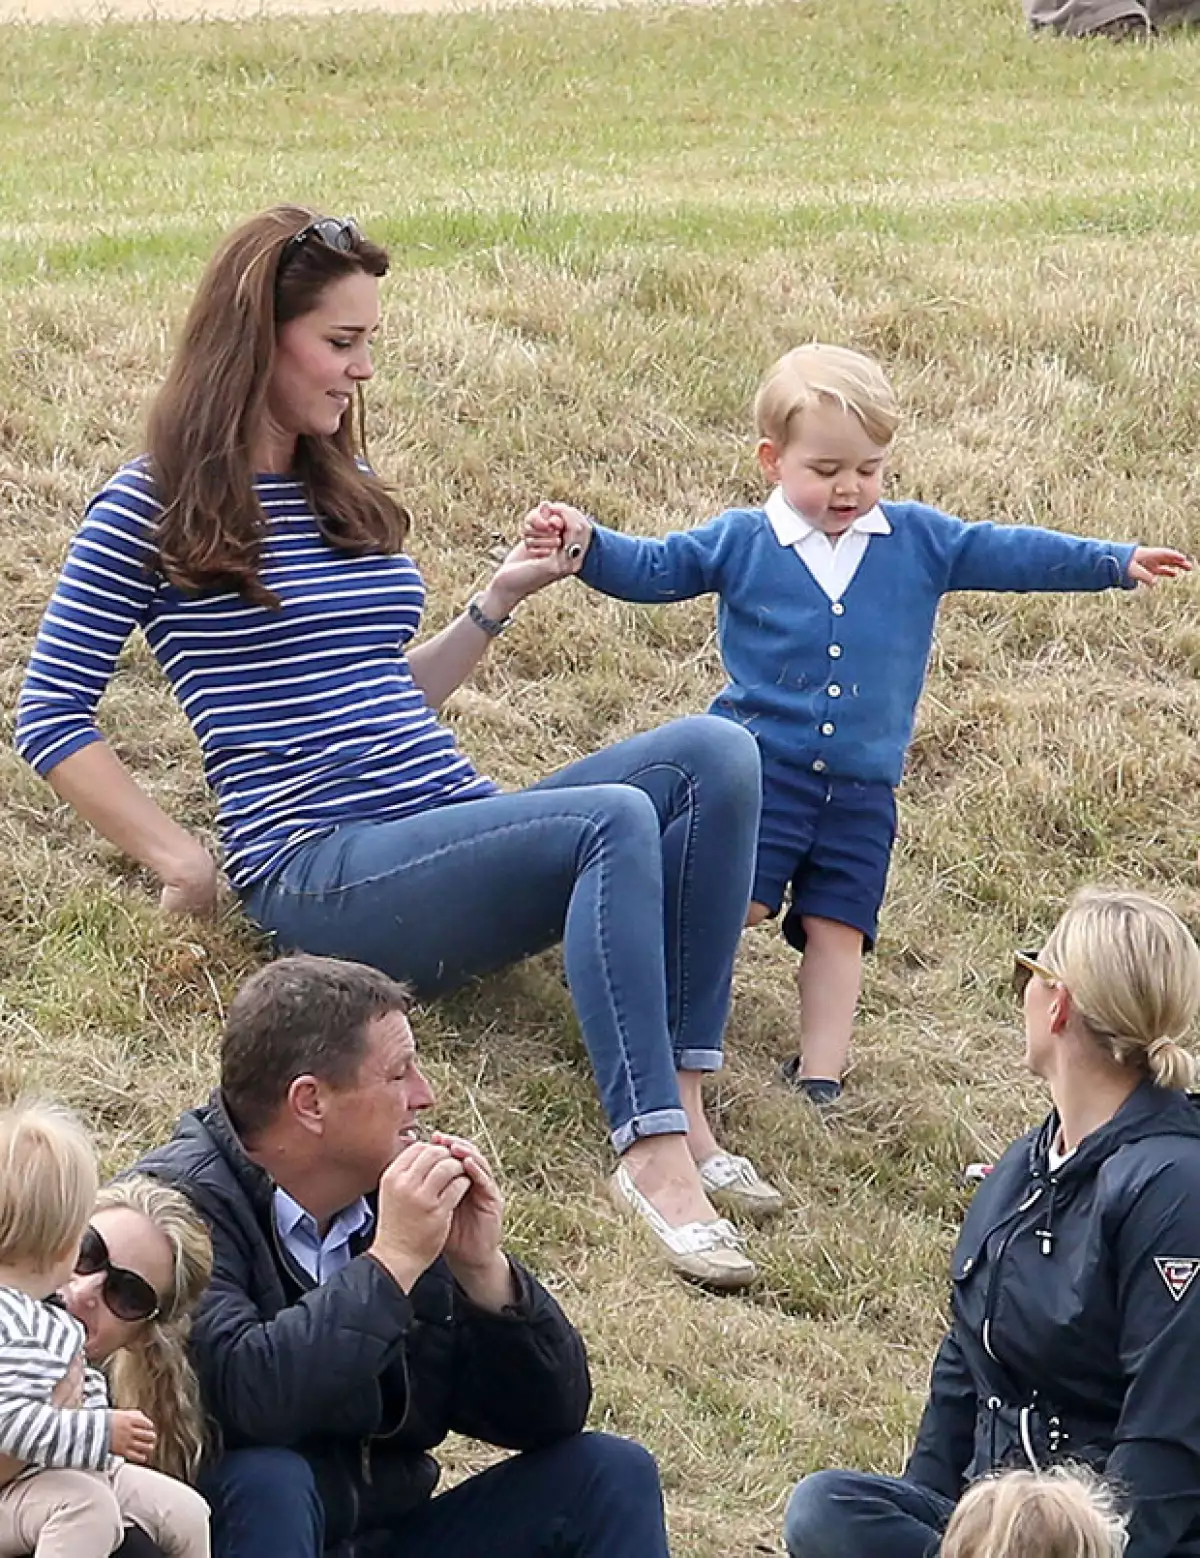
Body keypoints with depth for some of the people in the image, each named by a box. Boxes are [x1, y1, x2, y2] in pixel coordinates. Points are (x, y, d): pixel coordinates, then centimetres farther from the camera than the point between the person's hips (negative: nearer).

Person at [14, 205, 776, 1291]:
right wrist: (183, 863, -7)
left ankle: (684, 1108, -24)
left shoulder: (349, 493, 20)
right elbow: (52, 721, -2)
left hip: (457, 826, 7)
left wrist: (493, 609, 14)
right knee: (614, 819, -31)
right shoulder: (155, 507, -1)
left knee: (715, 754, -17)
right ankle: (654, 1156, -38)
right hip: (322, 869, -7)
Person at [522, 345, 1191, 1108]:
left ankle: (821, 1071, 11)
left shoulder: (921, 541, 5)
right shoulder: (738, 543, 0)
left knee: (838, 927, 6)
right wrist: (582, 543, -15)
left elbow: (1008, 554, 9)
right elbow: (652, 567, 2)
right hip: (760, 773, -3)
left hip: (861, 787, 3)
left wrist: (1115, 562, 7)